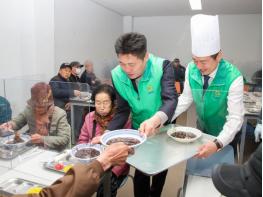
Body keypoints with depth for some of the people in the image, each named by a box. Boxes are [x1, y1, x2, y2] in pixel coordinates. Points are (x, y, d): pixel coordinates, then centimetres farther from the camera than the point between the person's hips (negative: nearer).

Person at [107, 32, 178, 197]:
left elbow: (171, 99, -39)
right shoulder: (117, 75, -20)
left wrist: (155, 120, -60)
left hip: (163, 127, -1)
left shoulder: (162, 66, -29)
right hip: (139, 129, 1)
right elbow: (122, 111, -14)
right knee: (140, 169, 15)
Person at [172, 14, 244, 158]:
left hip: (224, 136, -3)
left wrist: (217, 144, -45)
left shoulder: (233, 78, -29)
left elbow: (236, 118, -30)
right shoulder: (191, 69, -18)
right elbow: (186, 99, -8)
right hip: (202, 129, 4)